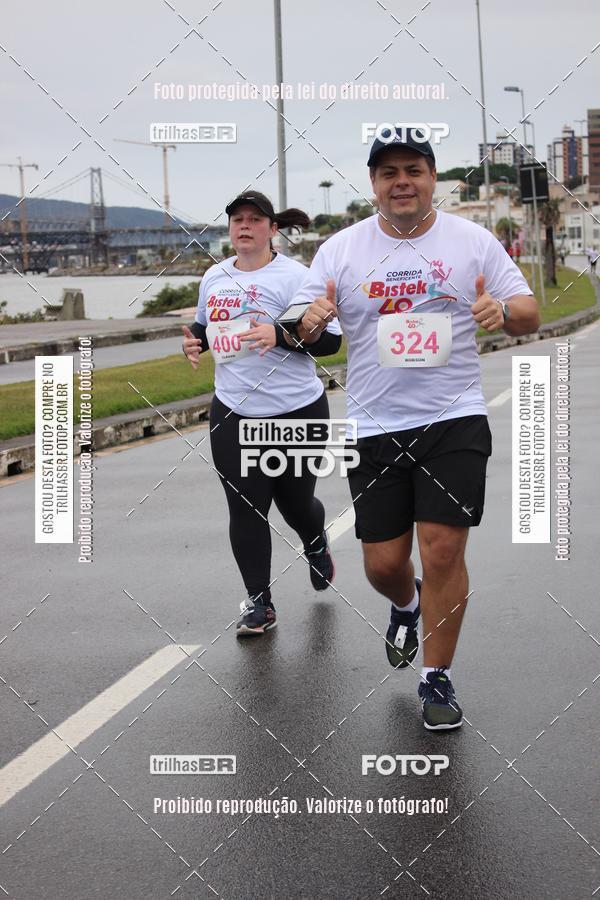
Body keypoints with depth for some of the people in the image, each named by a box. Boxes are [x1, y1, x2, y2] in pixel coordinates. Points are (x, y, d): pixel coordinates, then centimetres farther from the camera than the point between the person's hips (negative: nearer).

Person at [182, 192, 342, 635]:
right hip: (233, 413, 4)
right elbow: (205, 324, 26)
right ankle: (258, 603, 10)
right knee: (245, 510, -1)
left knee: (295, 502, 11)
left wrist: (281, 335, -27)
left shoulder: (293, 275, -9)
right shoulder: (215, 276, 9)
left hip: (296, 411, -4)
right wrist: (194, 341, 4)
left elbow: (330, 339, -13)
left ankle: (316, 544, 47)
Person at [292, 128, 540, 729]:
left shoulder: (473, 241, 2)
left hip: (454, 420, -1)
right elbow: (299, 328, 2)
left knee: (443, 550, -7)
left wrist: (504, 312, -20)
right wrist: (311, 321, -22)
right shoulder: (340, 249, 3)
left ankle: (437, 679, 11)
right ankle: (407, 606, 42)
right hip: (375, 428, 1)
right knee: (383, 564, 5)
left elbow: (529, 314, 3)